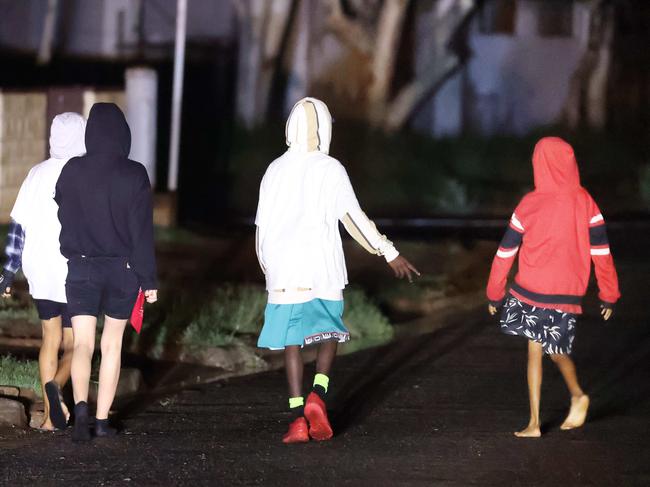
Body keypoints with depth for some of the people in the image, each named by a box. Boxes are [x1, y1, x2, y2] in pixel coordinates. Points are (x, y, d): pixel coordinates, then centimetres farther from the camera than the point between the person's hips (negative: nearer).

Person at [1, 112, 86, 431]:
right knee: (73, 344, 6)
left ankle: (51, 416, 7)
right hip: (76, 273, -3)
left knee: (51, 340, 14)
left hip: (40, 271, 3)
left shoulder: (38, 174, 3)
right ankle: (55, 387, -24)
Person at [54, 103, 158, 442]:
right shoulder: (134, 175, -9)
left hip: (81, 269, 0)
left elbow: (61, 217, 7)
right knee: (112, 345, 12)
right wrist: (148, 279, -2)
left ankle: (81, 406, -26)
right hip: (122, 270, 0)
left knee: (82, 344, -2)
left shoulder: (72, 172, -4)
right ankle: (102, 420, 14)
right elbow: (142, 231, -8)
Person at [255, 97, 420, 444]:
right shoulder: (330, 169, -4)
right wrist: (390, 253, 0)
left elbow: (262, 227, 9)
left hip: (283, 270, 2)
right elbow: (354, 219, -6)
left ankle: (298, 417, -4)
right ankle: (318, 394, -11)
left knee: (291, 340, 5)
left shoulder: (276, 170, 6)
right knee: (330, 333, 13)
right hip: (322, 267, -2)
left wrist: (267, 269, 21)